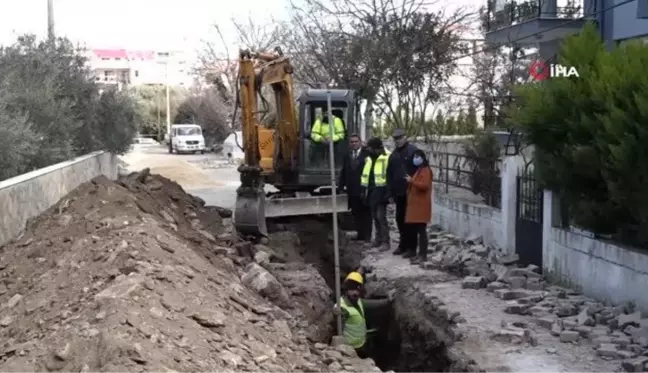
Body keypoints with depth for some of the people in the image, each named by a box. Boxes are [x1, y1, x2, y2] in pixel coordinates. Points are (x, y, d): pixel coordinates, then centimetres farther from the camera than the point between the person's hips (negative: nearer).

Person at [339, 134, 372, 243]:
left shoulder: (367, 154, -8)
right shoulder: (347, 156, 12)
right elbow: (343, 172, 13)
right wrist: (342, 186, 6)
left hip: (364, 189, -5)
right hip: (352, 189, 5)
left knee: (366, 213, 4)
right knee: (356, 213, 9)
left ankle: (367, 235, 10)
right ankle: (360, 234, 17)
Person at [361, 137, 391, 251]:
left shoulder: (387, 158, -13)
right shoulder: (369, 159, 15)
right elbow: (365, 175, 21)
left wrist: (388, 192, -19)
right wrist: (364, 190, 16)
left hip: (380, 191, -8)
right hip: (371, 191, 8)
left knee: (381, 216, -9)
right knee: (375, 217, 14)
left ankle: (385, 241, -2)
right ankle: (379, 238, 24)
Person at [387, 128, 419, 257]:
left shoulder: (413, 151, -9)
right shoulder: (393, 155, 14)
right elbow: (390, 175, 17)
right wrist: (391, 192, 13)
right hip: (399, 192, 7)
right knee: (400, 218, 12)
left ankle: (411, 247, 7)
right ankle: (403, 244, 23)